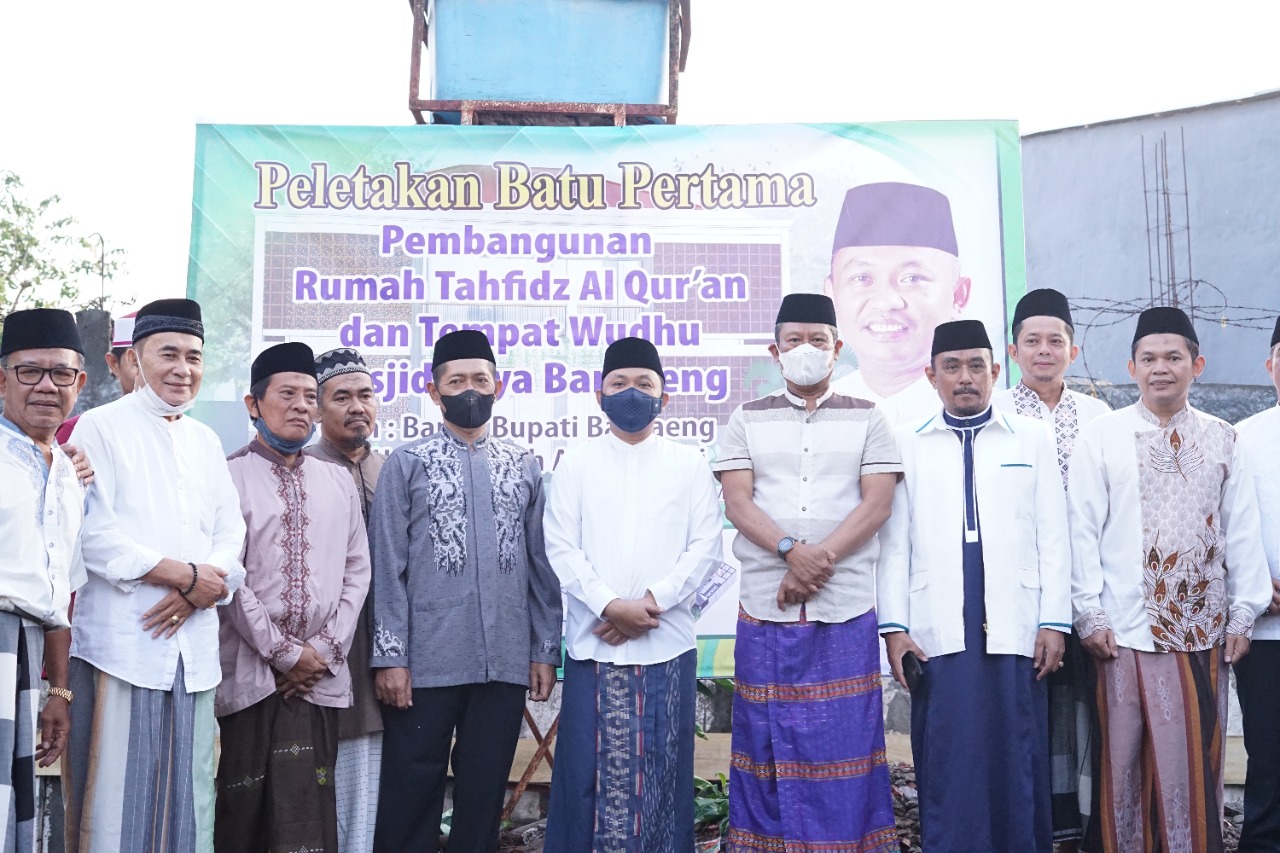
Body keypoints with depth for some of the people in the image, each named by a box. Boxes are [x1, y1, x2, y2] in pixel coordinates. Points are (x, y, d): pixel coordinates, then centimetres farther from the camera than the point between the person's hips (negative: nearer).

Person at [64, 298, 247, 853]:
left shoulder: (206, 441, 18)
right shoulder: (100, 427, 1)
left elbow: (230, 532, 12)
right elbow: (93, 532, -10)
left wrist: (202, 589, -8)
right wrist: (186, 574, -12)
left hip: (195, 645, 5)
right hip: (122, 641, -5)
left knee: (189, 797, 6)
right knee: (117, 795, -4)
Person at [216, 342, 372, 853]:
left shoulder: (339, 483, 13)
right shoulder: (231, 476, -2)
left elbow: (356, 571, 10)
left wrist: (324, 651, -2)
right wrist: (285, 654, -8)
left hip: (319, 677, 3)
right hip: (250, 674, -3)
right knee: (243, 808, 2)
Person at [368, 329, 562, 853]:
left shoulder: (525, 466, 10)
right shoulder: (406, 463, 3)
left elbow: (542, 565, 9)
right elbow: (386, 568, -2)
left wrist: (544, 651, 4)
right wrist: (390, 656, -8)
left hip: (506, 662, 2)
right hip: (426, 661, -2)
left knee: (485, 788, 10)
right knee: (411, 790, 4)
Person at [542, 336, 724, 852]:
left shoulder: (689, 465, 9)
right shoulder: (576, 464, 8)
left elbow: (705, 547, 1)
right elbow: (561, 547, 0)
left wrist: (652, 601, -11)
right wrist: (610, 605, -13)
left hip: (668, 644, 0)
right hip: (594, 644, 0)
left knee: (662, 773, 5)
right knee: (590, 771, 1)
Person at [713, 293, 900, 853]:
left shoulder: (867, 419, 9)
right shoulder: (747, 420, 10)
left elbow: (877, 504, -2)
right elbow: (736, 502, 0)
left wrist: (819, 560, -14)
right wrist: (791, 549, -17)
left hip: (847, 608, 0)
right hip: (765, 607, 1)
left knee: (844, 739, 2)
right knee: (768, 738, 4)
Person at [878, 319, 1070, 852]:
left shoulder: (1033, 439, 10)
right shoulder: (907, 444, 9)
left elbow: (1052, 537, 6)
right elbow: (894, 542, 5)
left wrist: (1054, 621, -1)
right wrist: (894, 624, -3)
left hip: (1015, 630, 0)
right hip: (936, 634, 0)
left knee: (1018, 769, 4)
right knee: (947, 772, 2)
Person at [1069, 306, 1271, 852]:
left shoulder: (1222, 439, 7)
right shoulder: (1100, 438, 1)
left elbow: (1242, 531, 7)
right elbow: (1083, 530, -1)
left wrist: (1243, 613, 2)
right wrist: (1090, 614, -6)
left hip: (1203, 629, 2)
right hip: (1126, 630, -2)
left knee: (1196, 760, 6)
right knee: (1123, 761, 4)